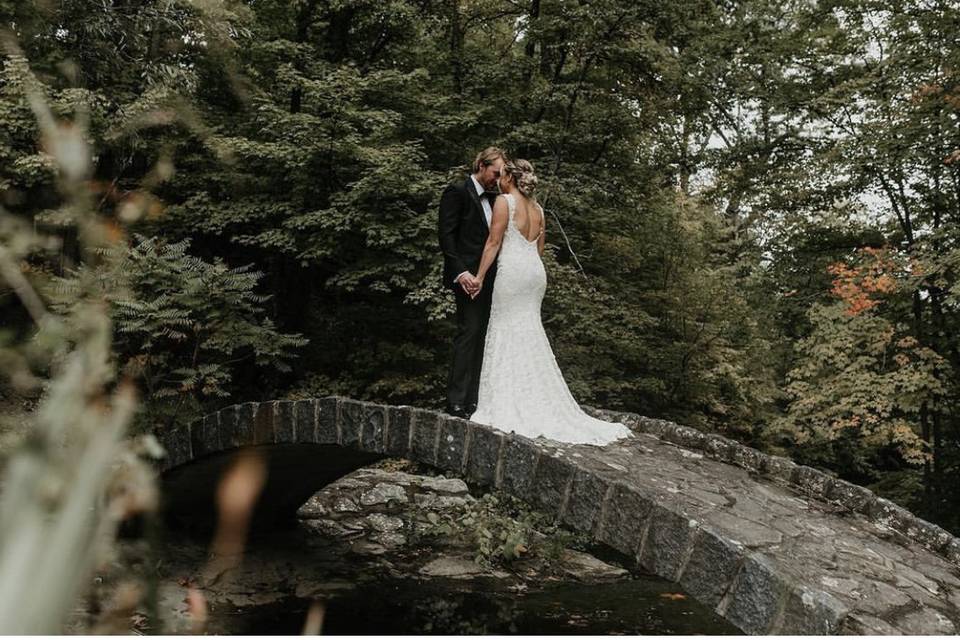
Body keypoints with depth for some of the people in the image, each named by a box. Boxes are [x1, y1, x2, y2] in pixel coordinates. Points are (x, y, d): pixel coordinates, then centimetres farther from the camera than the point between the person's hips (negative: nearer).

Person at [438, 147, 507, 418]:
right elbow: (446, 235, -10)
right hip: (468, 278, -8)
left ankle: (474, 399, 10)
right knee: (468, 333, -11)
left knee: (482, 336, 6)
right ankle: (456, 401, -8)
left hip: (489, 278, 8)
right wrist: (460, 272, -18)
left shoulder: (493, 197, 19)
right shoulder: (457, 192, -4)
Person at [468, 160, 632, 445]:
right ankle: (539, 405, 12)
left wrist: (480, 276, -8)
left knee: (506, 331, -2)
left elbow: (494, 242, -10)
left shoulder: (504, 201, -5)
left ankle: (507, 408, -2)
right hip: (536, 271, 7)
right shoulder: (538, 209, 16)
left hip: (512, 269, -7)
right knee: (530, 331, 11)